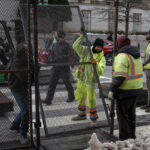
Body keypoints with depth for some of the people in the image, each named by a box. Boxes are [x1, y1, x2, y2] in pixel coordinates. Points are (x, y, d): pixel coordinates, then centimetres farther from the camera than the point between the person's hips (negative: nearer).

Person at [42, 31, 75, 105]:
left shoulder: (67, 46, -6)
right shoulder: (55, 45, 11)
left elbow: (69, 56, -16)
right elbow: (52, 54, 21)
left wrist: (59, 58, -25)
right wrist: (54, 61, 2)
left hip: (64, 68, -4)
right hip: (55, 68, 4)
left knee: (67, 83, 9)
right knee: (52, 83, -4)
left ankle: (71, 96, 32)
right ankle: (48, 100, -5)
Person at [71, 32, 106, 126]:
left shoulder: (102, 58, -10)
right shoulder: (86, 51, 1)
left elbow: (101, 71, -24)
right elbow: (75, 46, -4)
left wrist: (96, 64, -41)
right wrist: (82, 36, -11)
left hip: (91, 82, -5)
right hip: (81, 79, 5)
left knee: (91, 101, -5)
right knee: (80, 98, 17)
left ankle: (94, 118, 14)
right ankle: (82, 115, 36)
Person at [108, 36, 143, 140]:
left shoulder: (122, 56, -18)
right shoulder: (136, 55, 11)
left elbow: (119, 76, -24)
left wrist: (112, 90, -20)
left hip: (125, 90, -9)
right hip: (136, 88, 9)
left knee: (122, 115, 2)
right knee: (131, 114, 19)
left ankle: (124, 139, 9)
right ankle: (132, 136, 30)